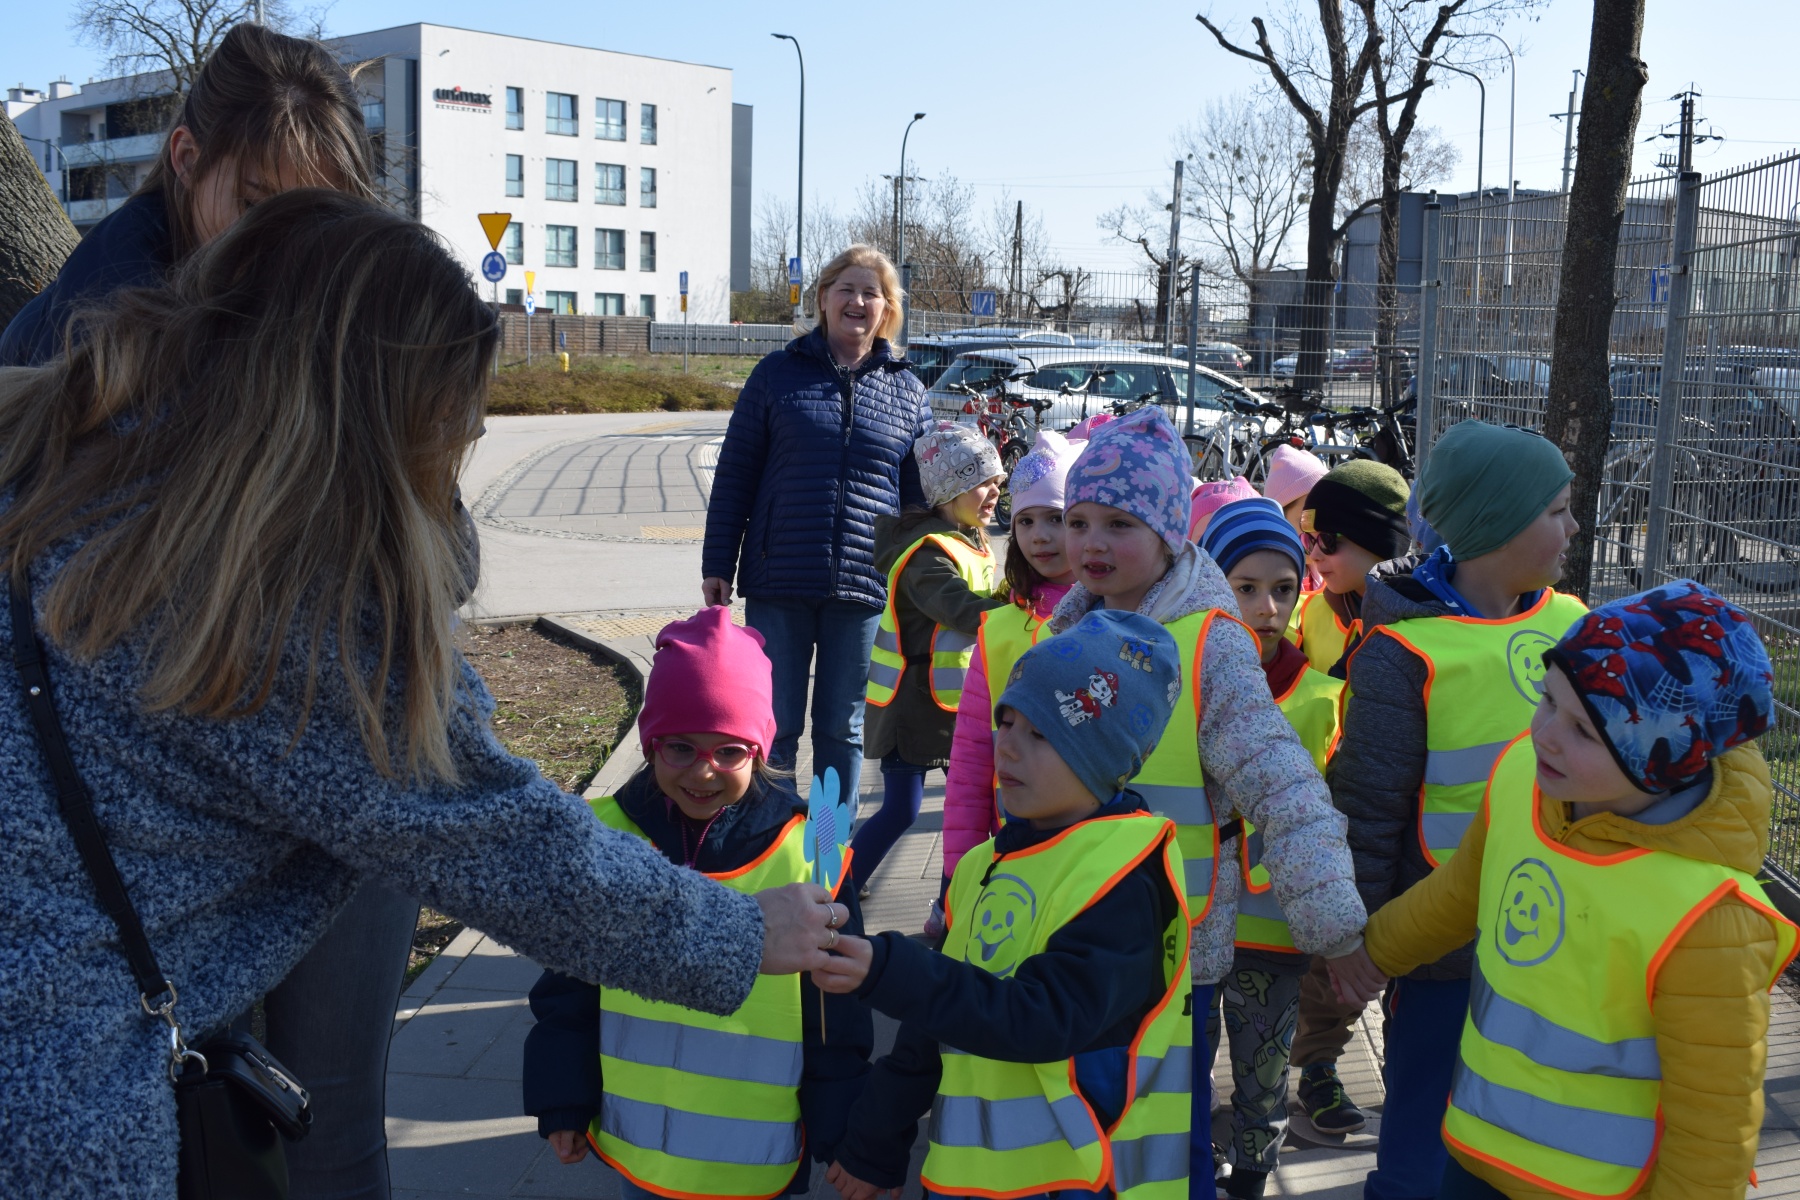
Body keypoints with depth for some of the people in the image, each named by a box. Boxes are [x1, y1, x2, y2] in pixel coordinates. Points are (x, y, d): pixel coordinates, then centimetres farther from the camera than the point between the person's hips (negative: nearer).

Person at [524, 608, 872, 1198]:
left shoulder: (804, 851, -12)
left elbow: (838, 1017, -5)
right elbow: (567, 988, 4)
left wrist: (840, 1137, -1)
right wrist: (563, 1103, 5)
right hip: (639, 1144, 2)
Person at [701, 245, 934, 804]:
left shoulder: (906, 391, 8)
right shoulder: (778, 373, 4)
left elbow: (919, 492, 13)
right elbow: (734, 474, 5)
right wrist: (717, 564, 0)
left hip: (863, 589, 1)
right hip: (778, 581, -1)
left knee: (842, 728, 12)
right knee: (774, 725, 4)